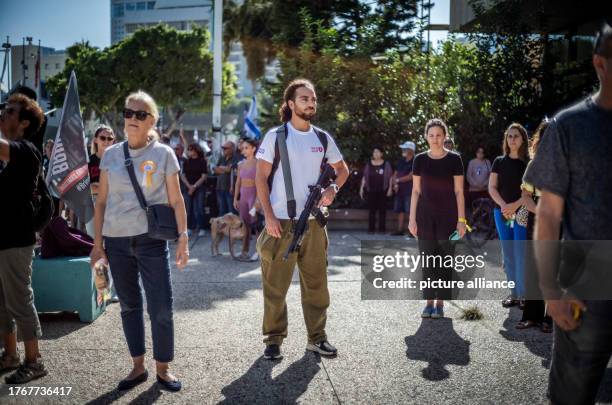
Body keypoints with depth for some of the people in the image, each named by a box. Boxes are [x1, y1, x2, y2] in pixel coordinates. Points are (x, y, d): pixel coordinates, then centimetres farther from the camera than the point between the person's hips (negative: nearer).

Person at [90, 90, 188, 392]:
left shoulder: (163, 154, -1)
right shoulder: (111, 155, 6)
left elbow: (176, 200, 0)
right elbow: (101, 202, 8)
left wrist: (183, 238, -7)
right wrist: (97, 242, 4)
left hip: (151, 239, -3)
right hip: (116, 240, 3)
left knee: (161, 307, -2)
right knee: (129, 305, 11)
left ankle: (163, 368, 14)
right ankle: (138, 367, 23)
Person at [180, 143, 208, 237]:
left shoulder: (202, 161, 0)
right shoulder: (186, 162, 11)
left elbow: (203, 176, -4)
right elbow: (182, 175, 7)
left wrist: (194, 186, -9)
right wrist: (189, 186, -6)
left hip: (199, 188, -3)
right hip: (187, 188, 3)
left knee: (199, 208, -7)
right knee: (188, 208, 0)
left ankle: (200, 228, -3)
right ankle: (192, 228, 6)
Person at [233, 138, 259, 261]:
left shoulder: (257, 163, -6)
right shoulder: (241, 164, 11)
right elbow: (238, 182, 14)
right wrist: (235, 198, 10)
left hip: (254, 194, -6)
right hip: (243, 195, 6)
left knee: (255, 223, -5)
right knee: (245, 224, 7)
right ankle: (244, 252, 12)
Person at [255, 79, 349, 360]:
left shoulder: (322, 138, 9)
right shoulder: (275, 136, -3)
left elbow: (342, 170, 21)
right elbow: (260, 177, -4)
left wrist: (332, 189, 0)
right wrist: (269, 216, -12)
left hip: (313, 221, 4)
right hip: (280, 222, -4)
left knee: (316, 283, 9)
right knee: (275, 284, 1)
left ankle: (316, 337, 21)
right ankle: (274, 339, 14)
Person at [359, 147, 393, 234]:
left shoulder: (386, 164, 5)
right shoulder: (368, 164, 10)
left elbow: (390, 177, 5)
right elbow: (364, 177, 11)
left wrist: (390, 188, -3)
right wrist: (361, 188, 5)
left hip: (382, 191, -1)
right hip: (371, 191, 2)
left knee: (382, 210, -1)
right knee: (371, 210, 1)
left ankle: (382, 229, 5)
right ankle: (371, 229, 5)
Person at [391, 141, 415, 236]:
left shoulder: (414, 162, -7)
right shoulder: (401, 162, 15)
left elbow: (410, 176, -14)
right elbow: (395, 175, 13)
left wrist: (398, 180, -6)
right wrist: (395, 184, -5)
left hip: (410, 190, -7)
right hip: (399, 190, 7)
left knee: (410, 211, -10)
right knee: (399, 210, 8)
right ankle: (400, 230, 13)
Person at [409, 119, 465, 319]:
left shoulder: (453, 159, -3)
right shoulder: (420, 159, 3)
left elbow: (459, 191, -2)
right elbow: (416, 191, 5)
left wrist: (461, 220, -6)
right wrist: (412, 219, 1)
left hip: (447, 216, -2)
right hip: (425, 215, 2)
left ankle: (440, 303, 10)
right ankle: (429, 302, 11)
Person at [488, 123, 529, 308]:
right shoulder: (499, 161, 9)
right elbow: (492, 187, 5)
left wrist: (515, 205, -18)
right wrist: (503, 205, -11)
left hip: (522, 213, -4)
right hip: (502, 212, 4)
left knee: (521, 253, -8)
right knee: (508, 254, 7)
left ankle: (524, 294, -3)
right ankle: (514, 293, 14)